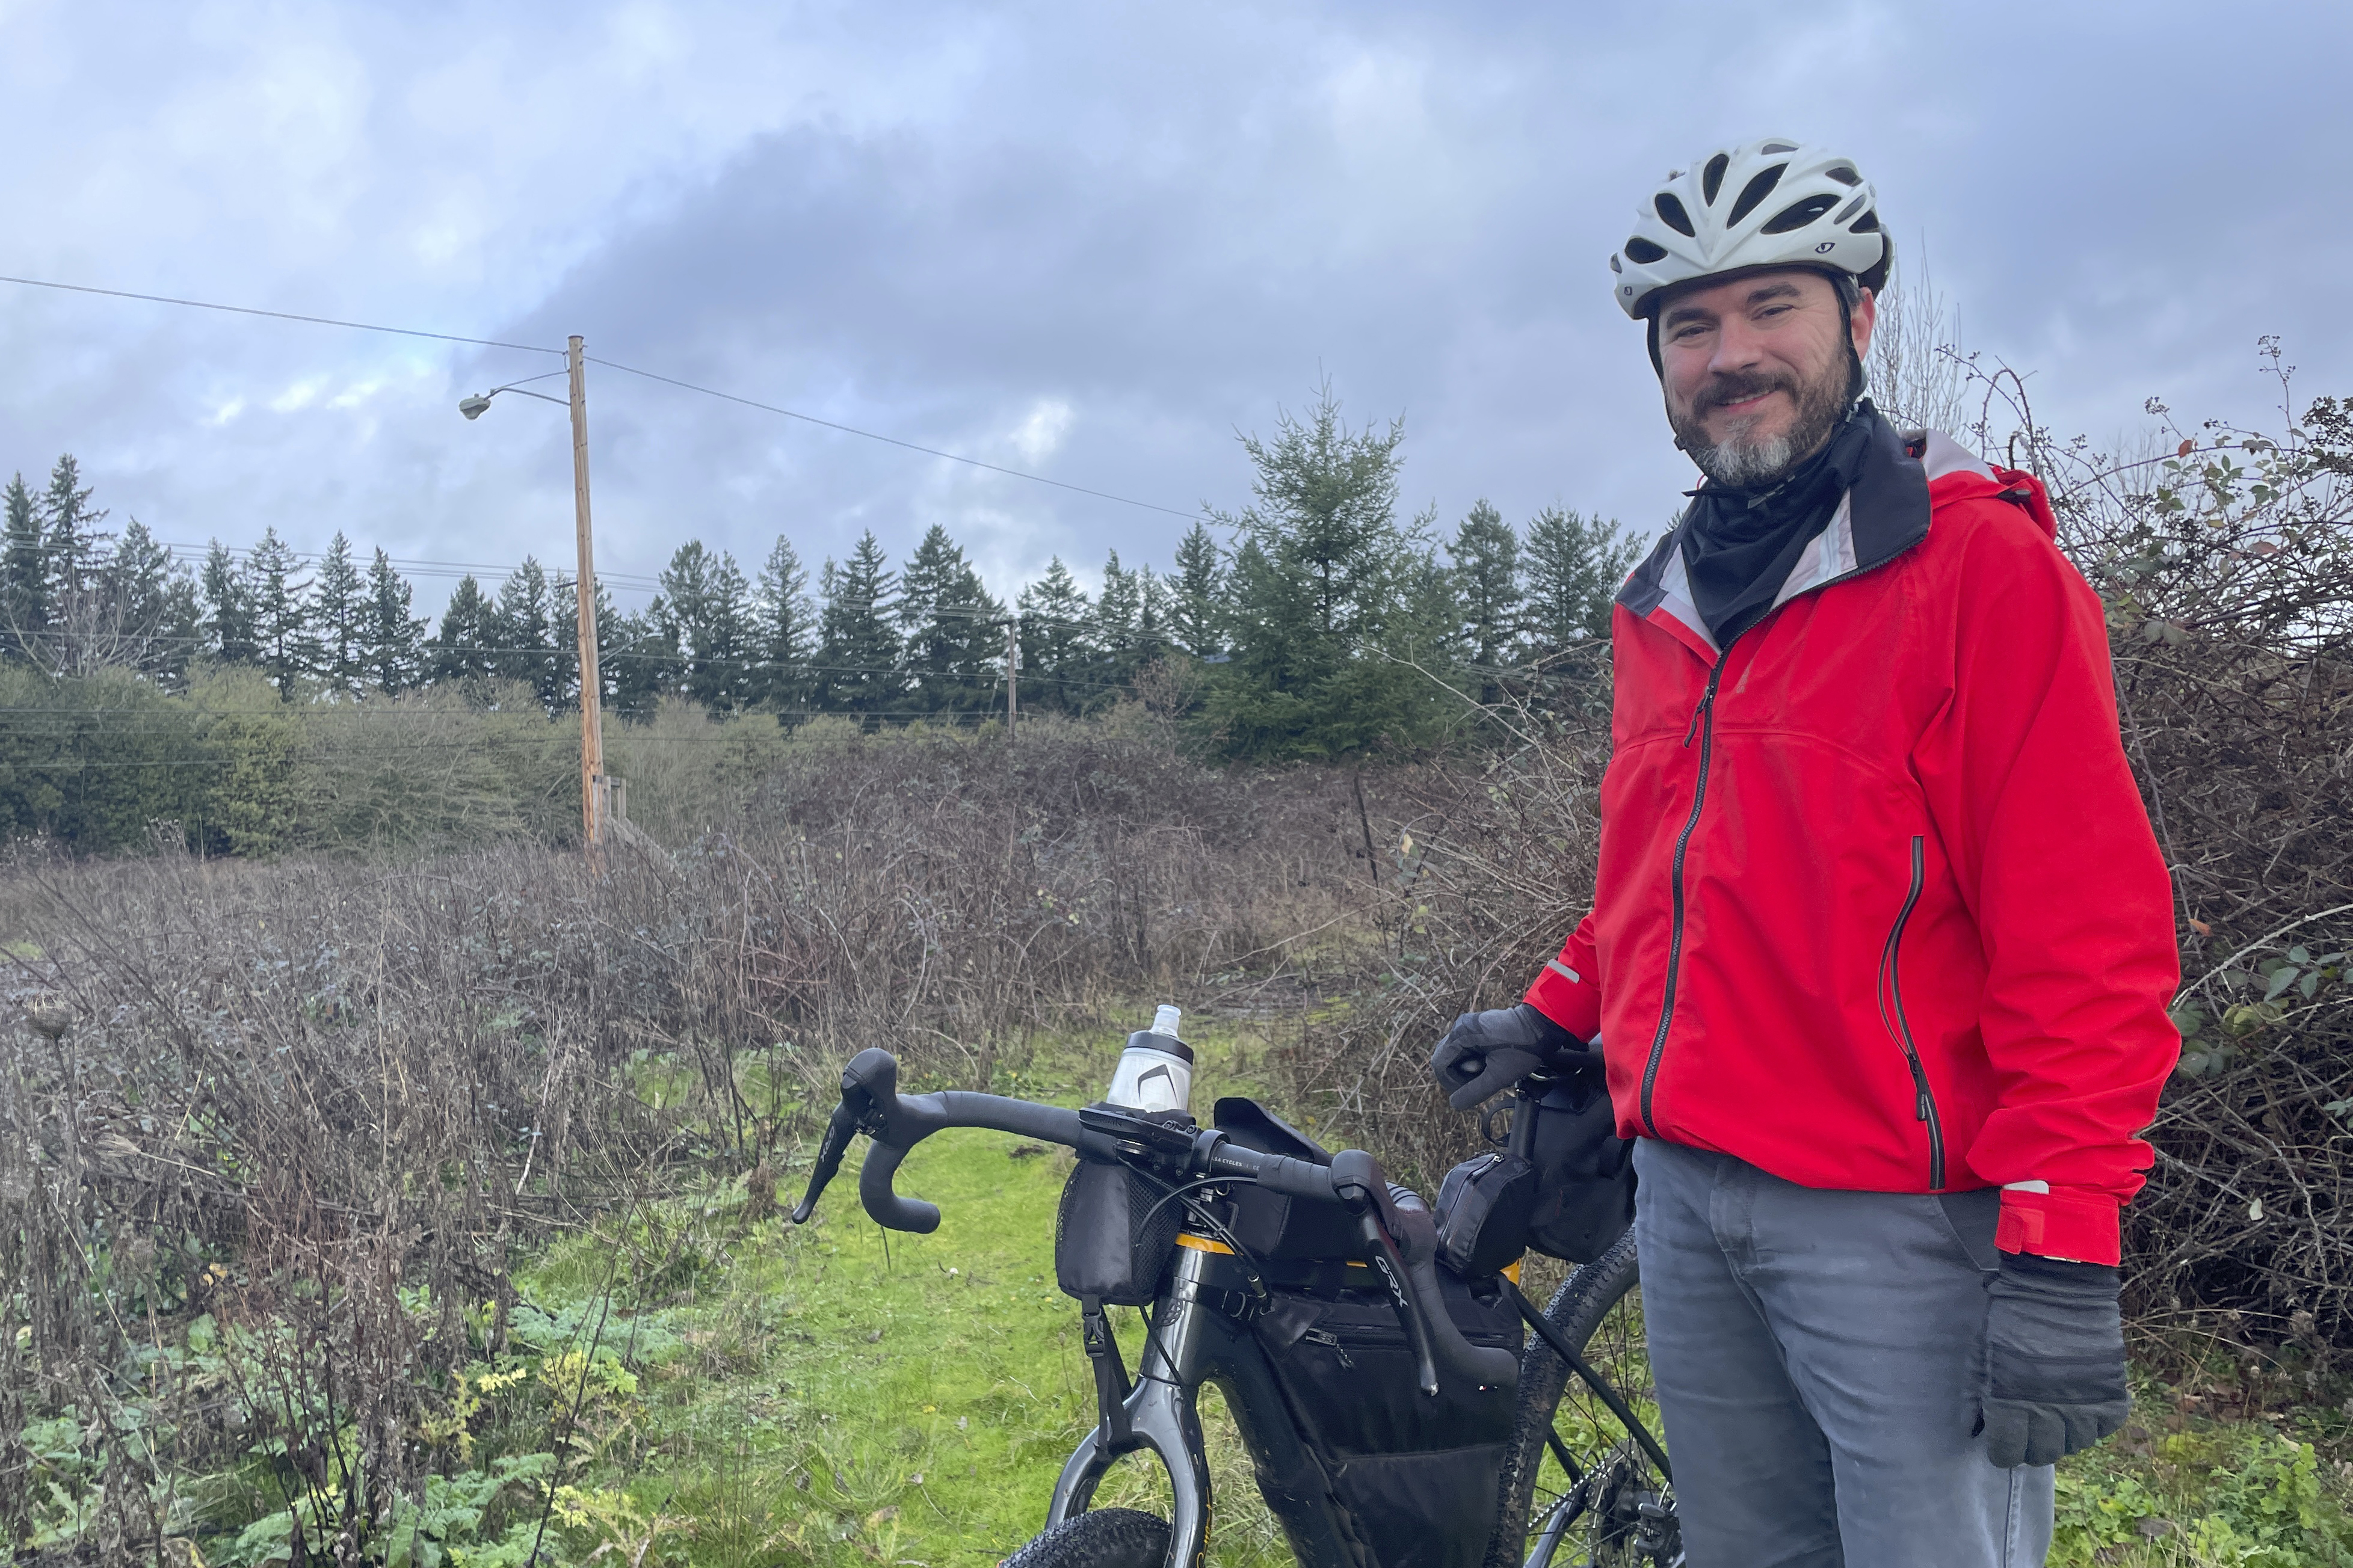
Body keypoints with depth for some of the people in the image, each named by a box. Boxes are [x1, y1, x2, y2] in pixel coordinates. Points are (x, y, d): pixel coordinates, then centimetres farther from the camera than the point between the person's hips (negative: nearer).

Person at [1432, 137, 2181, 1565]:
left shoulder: (1985, 565, -9)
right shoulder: (1664, 608, 14)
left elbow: (2091, 937, -15)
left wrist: (2063, 1251, -19)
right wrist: (1559, 1013, 15)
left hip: (1897, 1220, -6)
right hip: (1684, 1195, 7)